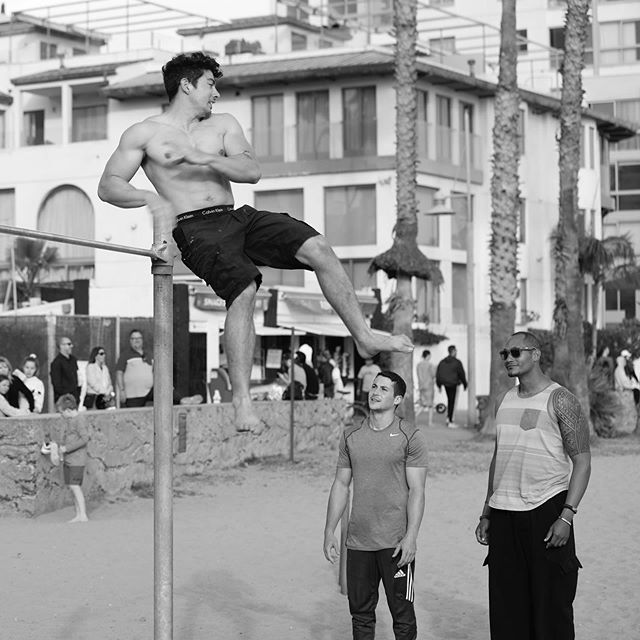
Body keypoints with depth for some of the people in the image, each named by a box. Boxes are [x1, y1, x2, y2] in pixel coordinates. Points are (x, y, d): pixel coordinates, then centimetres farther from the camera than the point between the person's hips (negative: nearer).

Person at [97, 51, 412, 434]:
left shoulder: (224, 125, 18)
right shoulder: (145, 134, 8)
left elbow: (252, 171, 2)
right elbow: (108, 187, 0)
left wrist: (203, 158, -12)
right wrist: (150, 198, -19)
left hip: (236, 217, 5)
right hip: (197, 229, -5)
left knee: (317, 248, -16)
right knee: (244, 291, -31)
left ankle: (364, 337, -6)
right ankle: (242, 403, -28)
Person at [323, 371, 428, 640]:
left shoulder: (410, 437, -4)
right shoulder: (351, 435, 9)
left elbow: (416, 491, -7)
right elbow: (341, 485, 13)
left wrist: (411, 536, -15)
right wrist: (329, 532, 9)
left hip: (396, 543, -4)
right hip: (358, 542, 4)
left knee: (402, 615, 1)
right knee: (360, 612, 10)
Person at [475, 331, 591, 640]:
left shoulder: (560, 401, -5)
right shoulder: (503, 401, 14)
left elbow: (582, 462, -8)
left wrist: (567, 516, -17)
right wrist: (486, 514, 16)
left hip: (546, 510, -6)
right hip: (504, 515, 6)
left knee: (551, 605, -2)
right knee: (505, 607, 6)